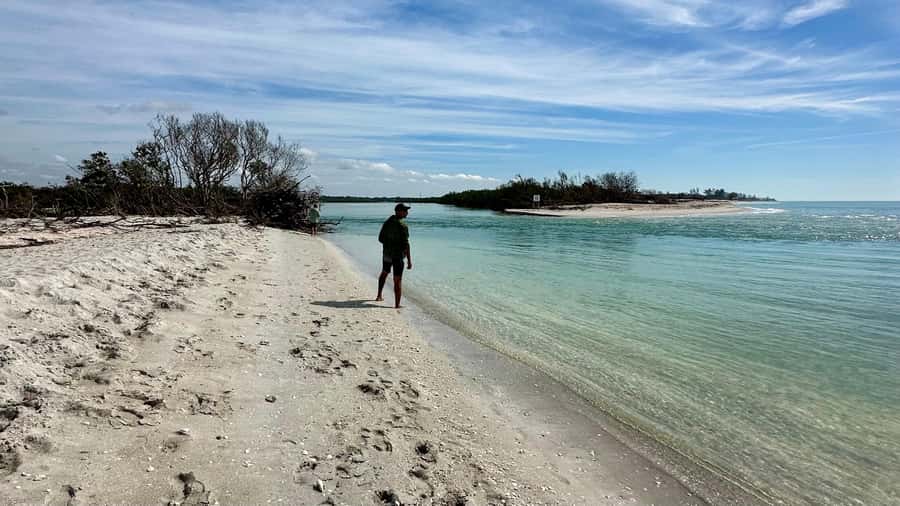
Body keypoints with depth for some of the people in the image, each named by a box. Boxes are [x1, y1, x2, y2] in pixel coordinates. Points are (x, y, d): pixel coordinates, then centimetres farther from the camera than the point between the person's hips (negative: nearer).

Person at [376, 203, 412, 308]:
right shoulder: (403, 225, -19)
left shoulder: (387, 222, 3)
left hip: (386, 254, 7)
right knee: (398, 280, -1)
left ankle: (379, 296, 40)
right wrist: (409, 260, -20)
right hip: (398, 256, -7)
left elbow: (381, 239, 10)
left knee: (384, 273, 28)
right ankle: (397, 305, 1)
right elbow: (406, 244, -23)